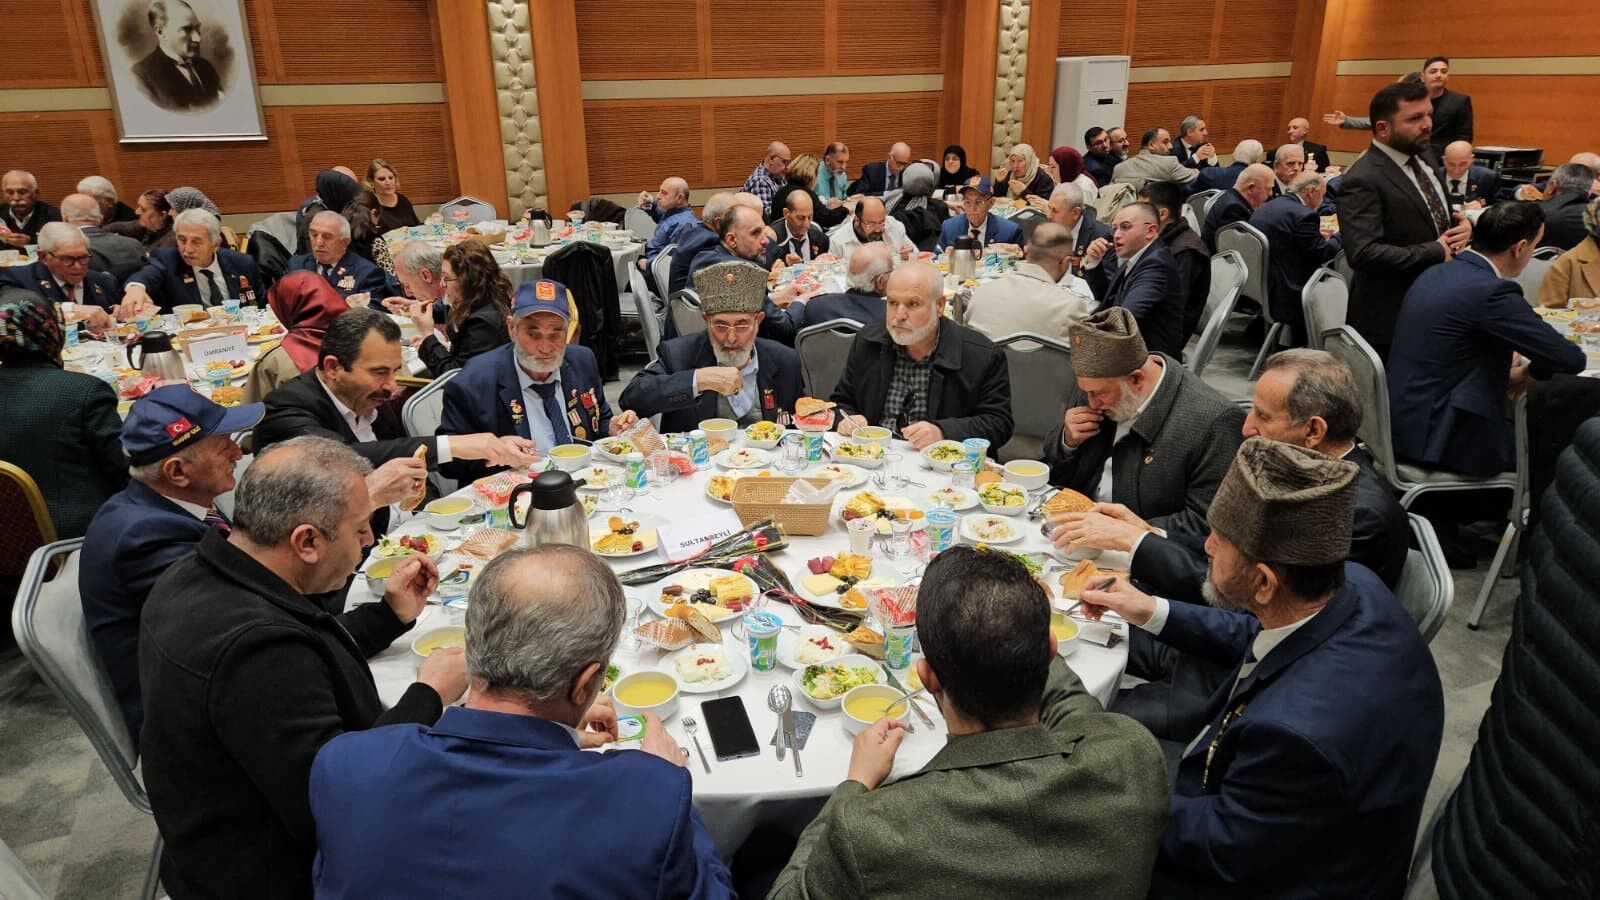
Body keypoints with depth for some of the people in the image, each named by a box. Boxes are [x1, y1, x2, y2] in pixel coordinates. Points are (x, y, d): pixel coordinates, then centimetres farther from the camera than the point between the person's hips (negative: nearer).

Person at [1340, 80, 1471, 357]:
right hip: (1392, 319, -8)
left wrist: (1463, 225, -2)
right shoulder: (1362, 181, -20)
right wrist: (1436, 252, -22)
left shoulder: (1421, 160, 10)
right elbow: (1363, 253, -29)